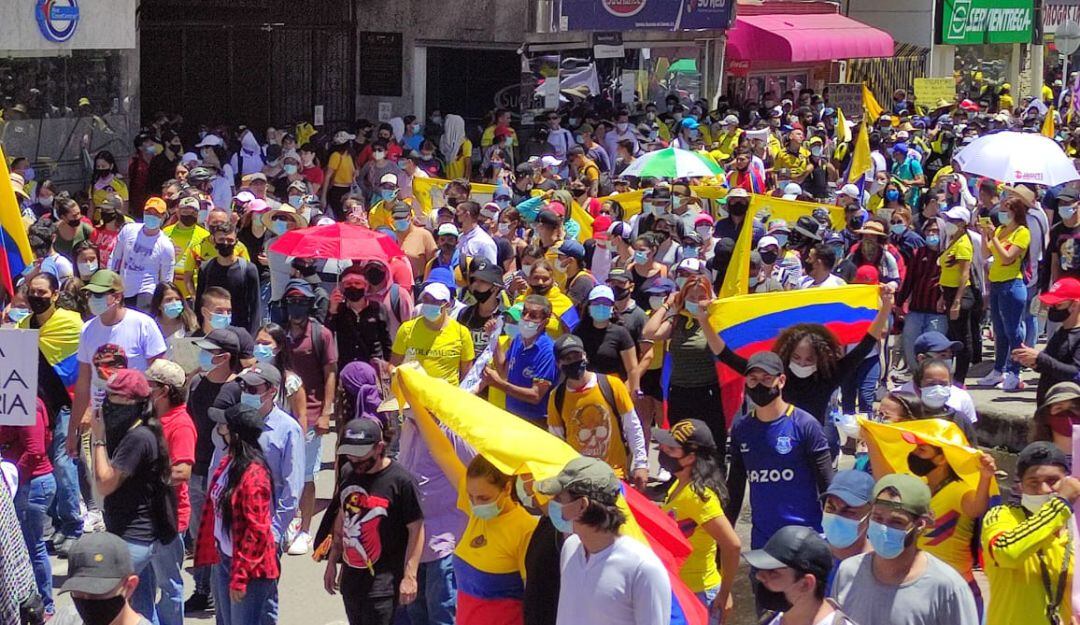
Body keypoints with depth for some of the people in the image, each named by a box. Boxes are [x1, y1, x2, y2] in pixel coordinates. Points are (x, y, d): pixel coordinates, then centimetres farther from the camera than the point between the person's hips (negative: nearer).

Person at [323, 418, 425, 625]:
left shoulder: (400, 480, -14)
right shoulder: (349, 475, 8)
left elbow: (416, 530, -12)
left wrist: (409, 577, -16)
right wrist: (332, 563, 21)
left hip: (383, 579, -7)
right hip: (351, 576, 7)